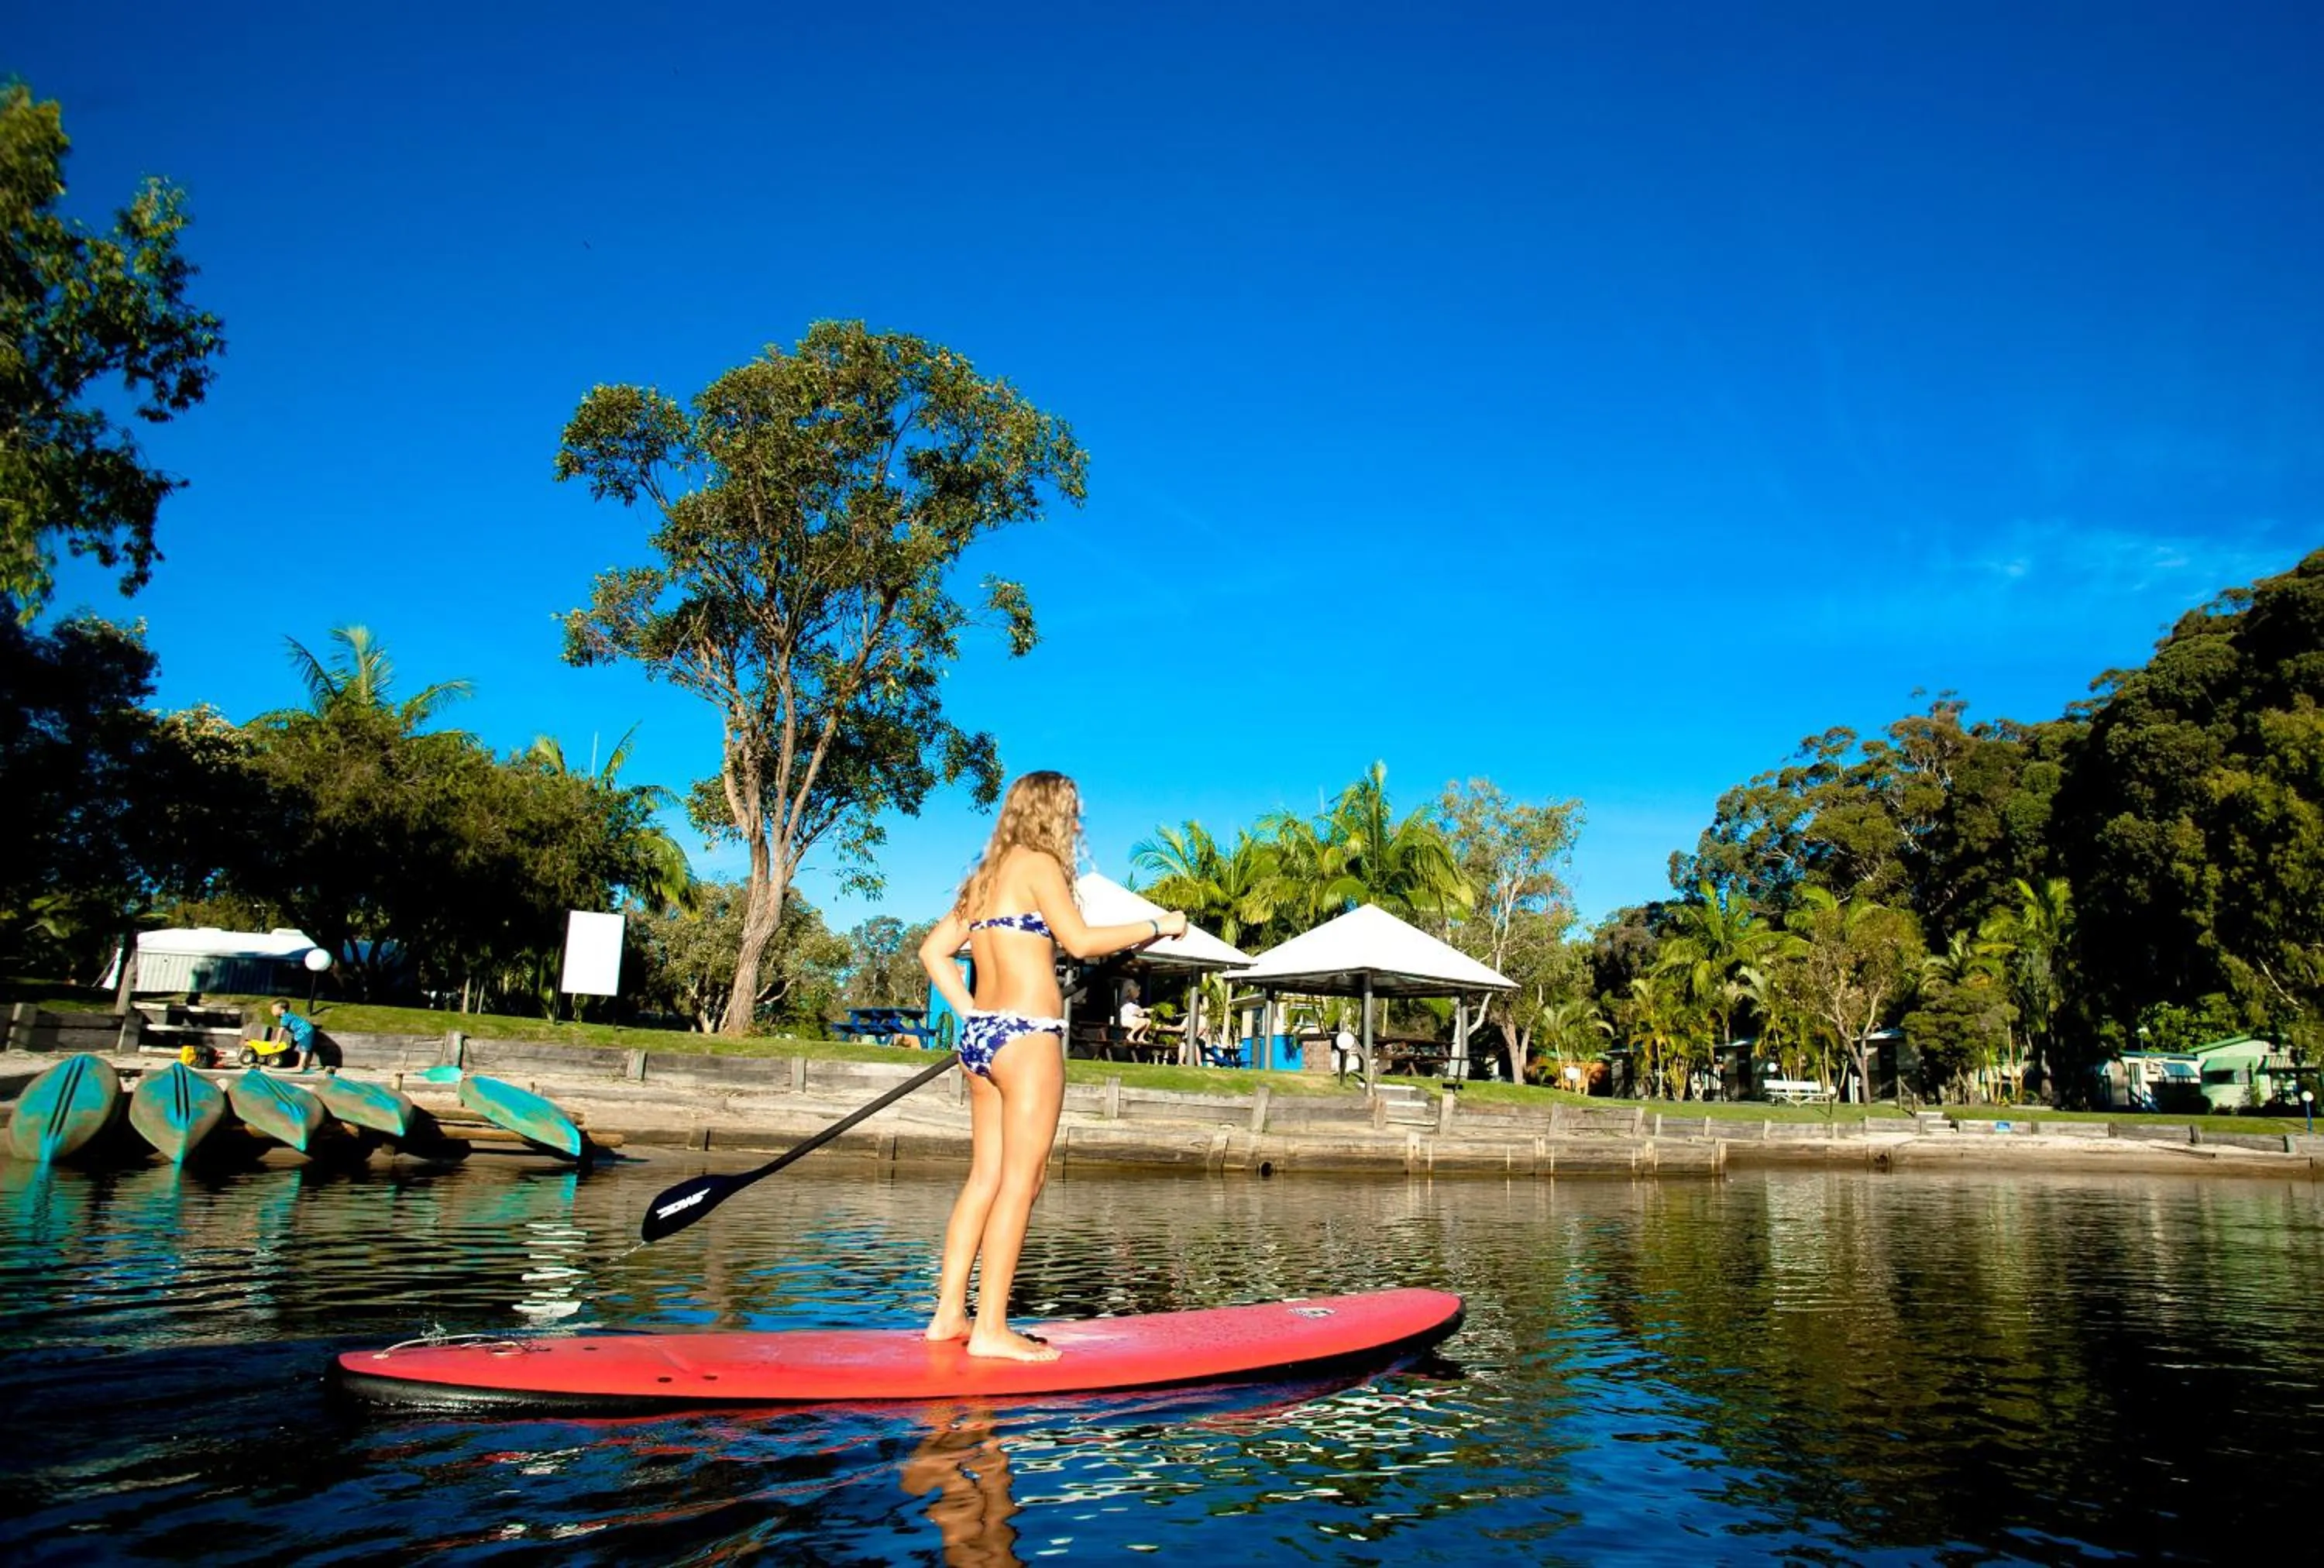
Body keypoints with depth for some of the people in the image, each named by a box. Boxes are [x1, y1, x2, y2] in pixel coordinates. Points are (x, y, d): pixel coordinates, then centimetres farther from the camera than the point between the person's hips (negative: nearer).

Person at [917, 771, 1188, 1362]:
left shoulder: (986, 876, 18)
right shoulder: (1037, 864, -5)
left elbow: (933, 950, 16)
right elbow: (1080, 940, -16)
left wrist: (970, 1013, 12)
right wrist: (1157, 926, -7)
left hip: (980, 1033, 8)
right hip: (1026, 1035, -8)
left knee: (985, 1176, 11)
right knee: (1021, 1180, -5)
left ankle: (948, 1313, 13)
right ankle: (991, 1329, -3)